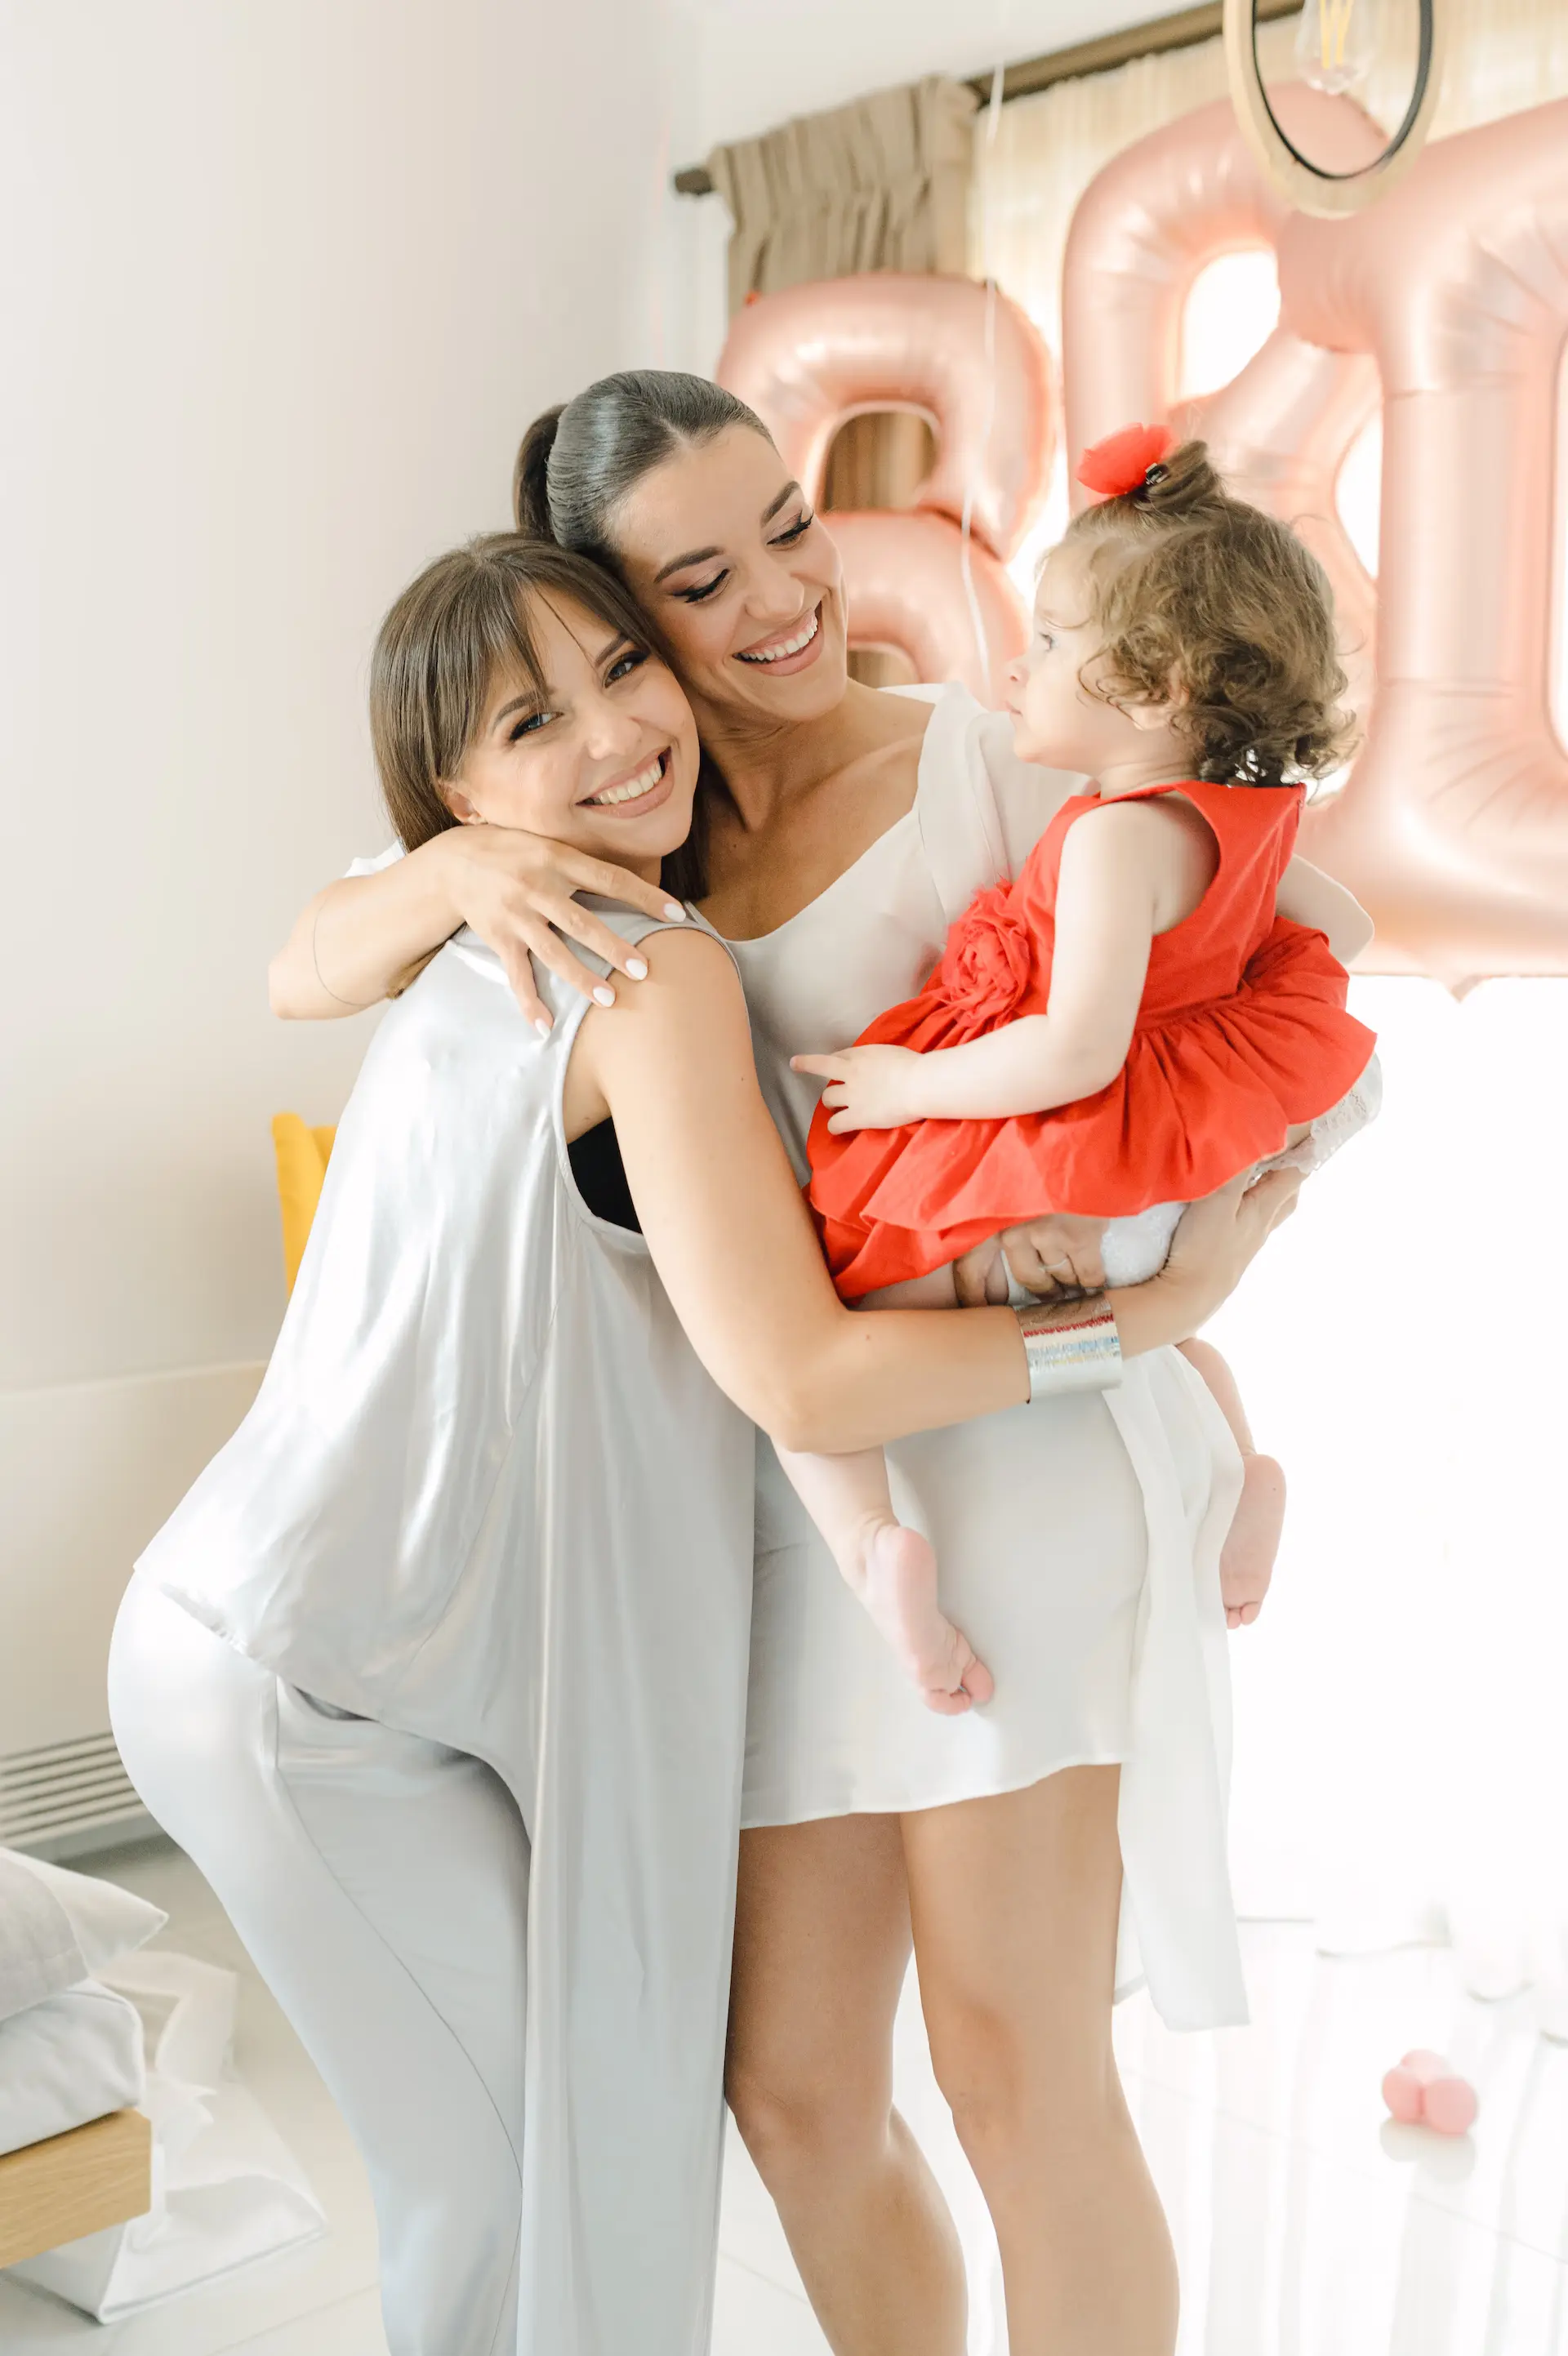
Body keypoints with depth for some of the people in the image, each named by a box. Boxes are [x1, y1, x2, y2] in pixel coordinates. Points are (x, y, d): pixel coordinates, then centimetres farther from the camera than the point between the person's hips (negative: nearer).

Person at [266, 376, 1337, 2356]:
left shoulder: (988, 768, -3)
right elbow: (301, 976, 5)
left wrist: (1168, 1280, -18)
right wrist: (461, 872, -16)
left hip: (1007, 1439, -5)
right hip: (786, 1501, 5)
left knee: (1014, 2068, -7)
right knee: (794, 2090, 8)